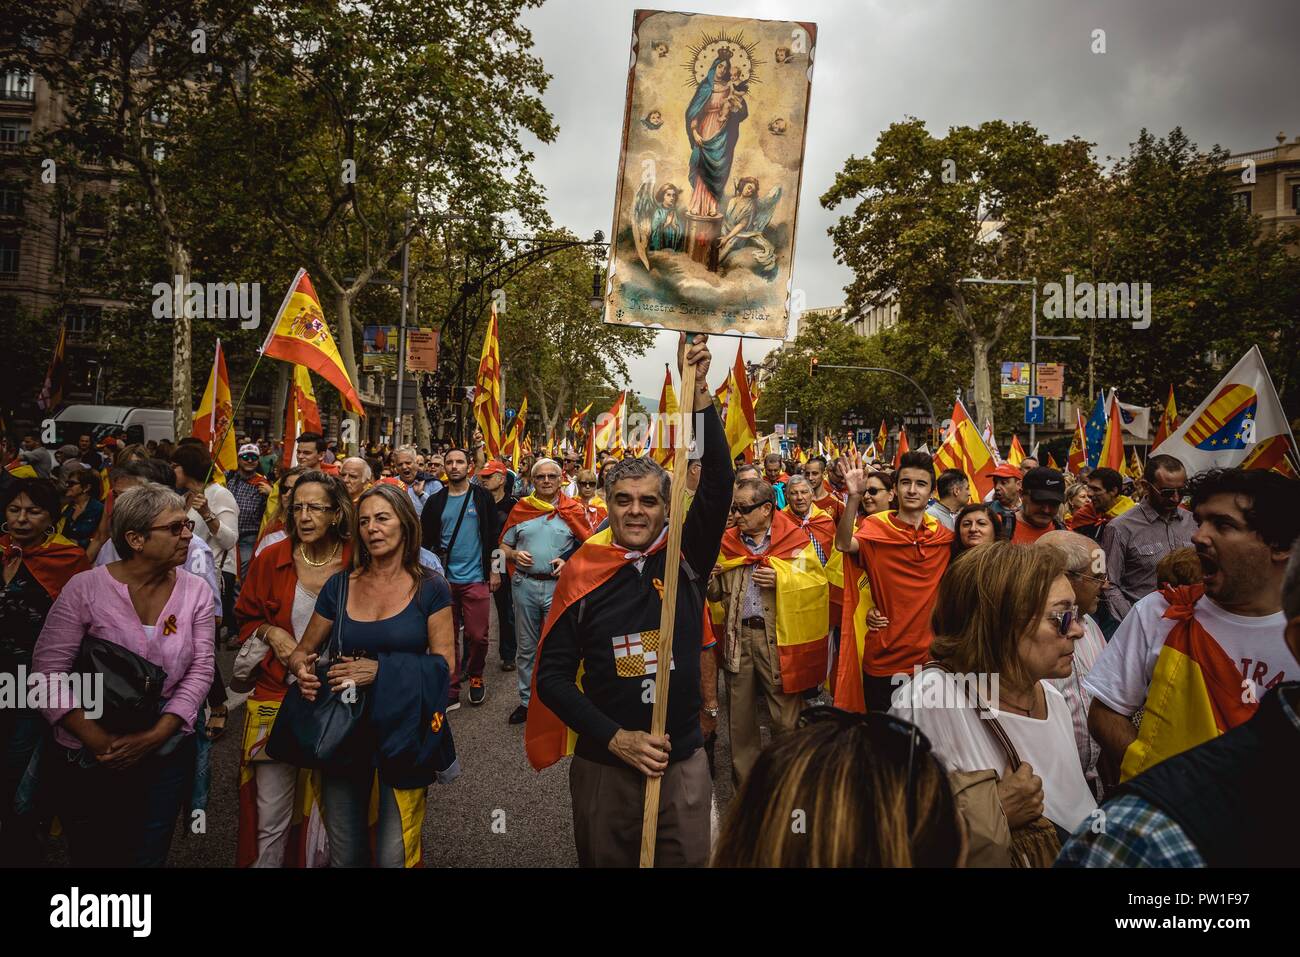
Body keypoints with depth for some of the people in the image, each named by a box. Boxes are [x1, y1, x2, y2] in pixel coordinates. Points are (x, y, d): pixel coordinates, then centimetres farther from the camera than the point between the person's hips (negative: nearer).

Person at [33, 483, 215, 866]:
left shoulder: (196, 591, -4)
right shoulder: (86, 588, -12)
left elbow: (201, 669, -5)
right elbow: (49, 670, -13)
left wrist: (154, 736, -15)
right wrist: (99, 742, -19)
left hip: (166, 756, 2)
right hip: (87, 761, -2)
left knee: (149, 856, 16)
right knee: (93, 858, 13)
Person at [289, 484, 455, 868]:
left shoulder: (430, 588, -4)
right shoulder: (339, 586, 4)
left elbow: (445, 664, -8)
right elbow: (302, 651, 12)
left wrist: (380, 670, -19)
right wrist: (302, 669, -11)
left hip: (402, 732, -3)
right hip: (344, 731, 3)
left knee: (394, 856, 3)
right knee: (344, 855, 14)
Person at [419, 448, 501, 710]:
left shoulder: (482, 497, 1)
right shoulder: (435, 501, 6)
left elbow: (493, 536, 3)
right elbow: (426, 540, 7)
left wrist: (494, 570, -1)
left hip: (476, 579, -2)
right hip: (444, 579, 2)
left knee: (478, 635, 1)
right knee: (447, 636, 5)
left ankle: (475, 676, 26)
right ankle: (451, 690, 14)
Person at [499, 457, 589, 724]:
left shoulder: (573, 510, -1)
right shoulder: (520, 508, 7)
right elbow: (504, 545, 13)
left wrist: (568, 562, -14)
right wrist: (515, 555, -8)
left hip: (559, 585, -3)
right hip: (525, 584, 3)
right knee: (525, 647, 12)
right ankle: (527, 700, 26)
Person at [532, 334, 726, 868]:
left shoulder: (687, 557, -4)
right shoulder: (583, 572, -6)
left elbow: (718, 482, -18)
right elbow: (553, 673, -4)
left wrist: (699, 394, -26)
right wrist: (615, 738, -14)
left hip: (683, 764, 1)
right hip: (603, 766, 0)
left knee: (687, 859, 14)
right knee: (604, 860, 16)